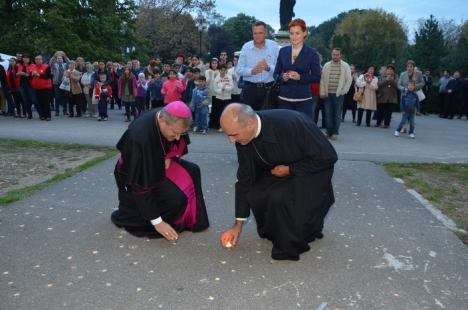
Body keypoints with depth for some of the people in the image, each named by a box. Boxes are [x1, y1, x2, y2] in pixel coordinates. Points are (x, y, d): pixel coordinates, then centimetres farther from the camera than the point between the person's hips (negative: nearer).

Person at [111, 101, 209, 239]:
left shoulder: (168, 119, -19)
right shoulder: (140, 137, -39)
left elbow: (178, 146, 7)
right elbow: (140, 186, -33)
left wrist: (169, 158, -12)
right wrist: (156, 221, -29)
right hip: (136, 176, -7)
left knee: (192, 171, -5)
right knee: (176, 199, -23)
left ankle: (192, 220, 6)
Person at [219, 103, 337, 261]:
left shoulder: (290, 123, -36)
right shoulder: (243, 137, -16)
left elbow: (328, 157, -25)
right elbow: (244, 180, -7)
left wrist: (290, 169, -21)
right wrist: (238, 225, -5)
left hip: (313, 169, -5)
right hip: (278, 169, 6)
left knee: (280, 198, -29)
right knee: (255, 195, -18)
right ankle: (274, 231, 13)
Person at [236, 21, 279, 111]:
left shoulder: (274, 46, 1)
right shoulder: (246, 47, 4)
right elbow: (238, 70, -1)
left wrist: (268, 68, -25)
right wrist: (252, 71, -19)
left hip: (269, 89, 0)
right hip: (250, 89, 1)